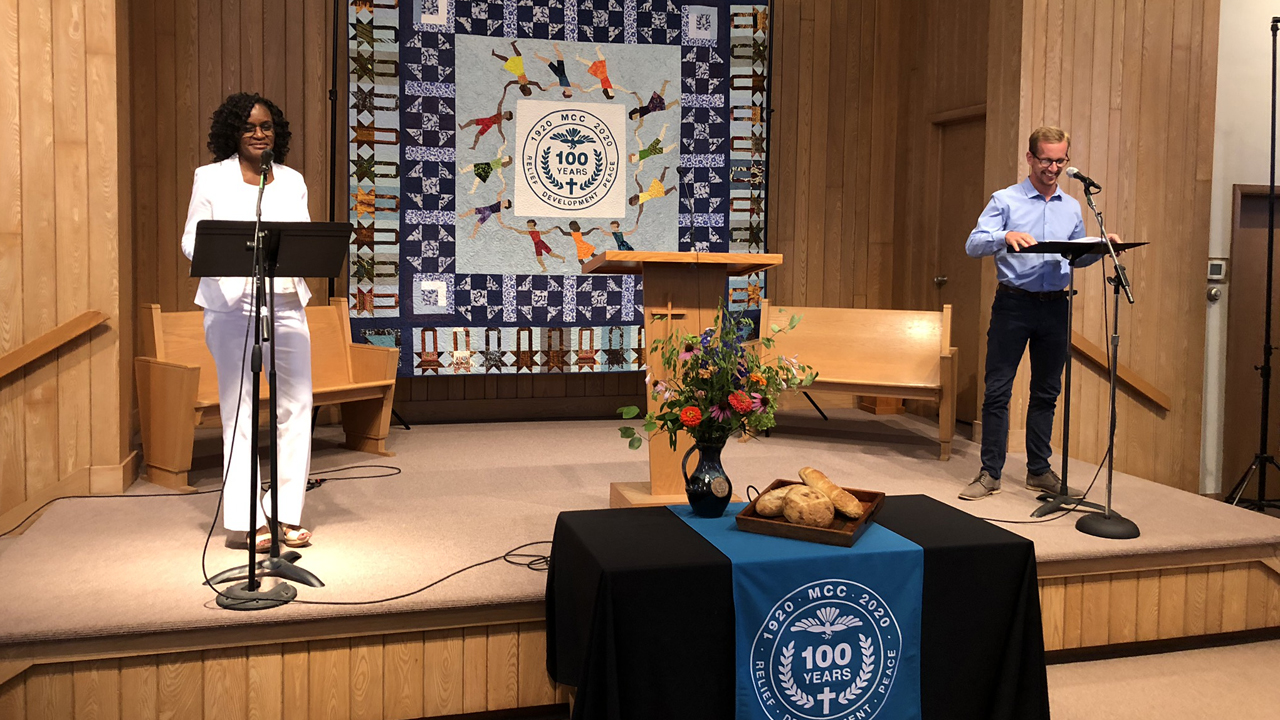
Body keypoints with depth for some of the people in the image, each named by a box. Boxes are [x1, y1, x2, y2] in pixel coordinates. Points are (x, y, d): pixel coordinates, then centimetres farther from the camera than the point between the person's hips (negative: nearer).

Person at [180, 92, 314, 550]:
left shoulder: (293, 181, 15)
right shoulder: (210, 178, 6)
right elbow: (190, 240, 3)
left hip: (286, 302, 3)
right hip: (231, 304, -3)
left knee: (296, 404, -1)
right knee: (240, 411, -2)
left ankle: (288, 514, 9)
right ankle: (247, 520, 5)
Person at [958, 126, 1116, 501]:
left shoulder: (1072, 208, 14)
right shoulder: (1005, 200, -1)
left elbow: (1078, 257, 21)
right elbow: (973, 245, -12)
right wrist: (1005, 237, -31)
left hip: (1056, 307, 4)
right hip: (1013, 304, -4)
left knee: (1046, 392, 11)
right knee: (997, 390, -3)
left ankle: (1039, 470, 21)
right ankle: (990, 473, 4)